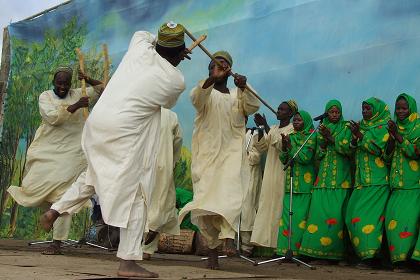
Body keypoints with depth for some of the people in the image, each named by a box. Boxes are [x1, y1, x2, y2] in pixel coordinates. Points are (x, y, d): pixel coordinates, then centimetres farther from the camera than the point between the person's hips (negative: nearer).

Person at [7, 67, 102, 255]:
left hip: (70, 152, -1)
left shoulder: (77, 94, 9)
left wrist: (88, 80, -5)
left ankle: (57, 243, -10)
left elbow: (101, 89, 14)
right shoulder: (45, 96, 3)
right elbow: (52, 117, -14)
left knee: (62, 195, -10)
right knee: (35, 186, 1)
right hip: (46, 151, 1)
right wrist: (75, 106, -22)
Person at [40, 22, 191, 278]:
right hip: (126, 134, -6)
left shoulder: (140, 47, 7)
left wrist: (163, 44, 35)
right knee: (135, 193, 1)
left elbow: (143, 33, 33)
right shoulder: (176, 80, -3)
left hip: (96, 123, 7)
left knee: (95, 176, 29)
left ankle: (55, 211, 29)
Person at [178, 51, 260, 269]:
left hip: (230, 153, 1)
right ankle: (212, 246, 6)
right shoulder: (206, 93, 9)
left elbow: (253, 107, -4)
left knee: (230, 193, -24)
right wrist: (211, 79, -36)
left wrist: (244, 88, -23)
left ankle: (228, 235, -34)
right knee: (205, 201, -3)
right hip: (206, 155, -1)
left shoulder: (237, 96, 17)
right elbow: (196, 97, -16)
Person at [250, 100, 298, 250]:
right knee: (266, 205, 2)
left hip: (282, 173, -7)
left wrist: (265, 126, -21)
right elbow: (262, 147, 8)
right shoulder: (273, 129, 18)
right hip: (270, 172, 7)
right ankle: (265, 239, 4)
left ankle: (279, 243, -5)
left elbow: (281, 145, -20)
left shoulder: (292, 129, -4)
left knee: (278, 206, -8)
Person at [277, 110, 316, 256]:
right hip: (290, 183, 6)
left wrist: (290, 146, -11)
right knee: (287, 215, 0)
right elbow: (284, 160, 13)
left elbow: (305, 158, -12)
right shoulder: (291, 137, 16)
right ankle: (286, 248, 1)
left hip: (304, 184, -6)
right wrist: (284, 146, -4)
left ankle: (298, 249, -6)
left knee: (300, 216, -8)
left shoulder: (311, 137, -1)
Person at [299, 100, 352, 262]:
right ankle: (316, 249, -6)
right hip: (323, 177, 3)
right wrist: (323, 140, -6)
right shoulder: (322, 129, 18)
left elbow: (349, 149, -5)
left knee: (335, 214, -11)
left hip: (340, 178, -3)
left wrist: (332, 138, -13)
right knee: (318, 211, -7)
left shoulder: (346, 128, 9)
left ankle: (333, 251, -8)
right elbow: (317, 155, 11)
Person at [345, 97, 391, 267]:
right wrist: (354, 137, -2)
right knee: (353, 215, 0)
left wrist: (360, 135, -14)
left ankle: (370, 255, -12)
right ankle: (361, 251, 4)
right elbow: (352, 150, 16)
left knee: (369, 215, -13)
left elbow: (377, 148, -13)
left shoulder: (383, 127, 0)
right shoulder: (363, 126, 20)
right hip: (362, 180, 7)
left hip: (377, 180, -7)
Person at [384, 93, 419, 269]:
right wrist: (391, 137, -7)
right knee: (393, 213, -8)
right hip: (397, 181, 4)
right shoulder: (394, 128, 16)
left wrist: (398, 136, -13)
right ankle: (398, 255, -6)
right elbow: (387, 156, 9)